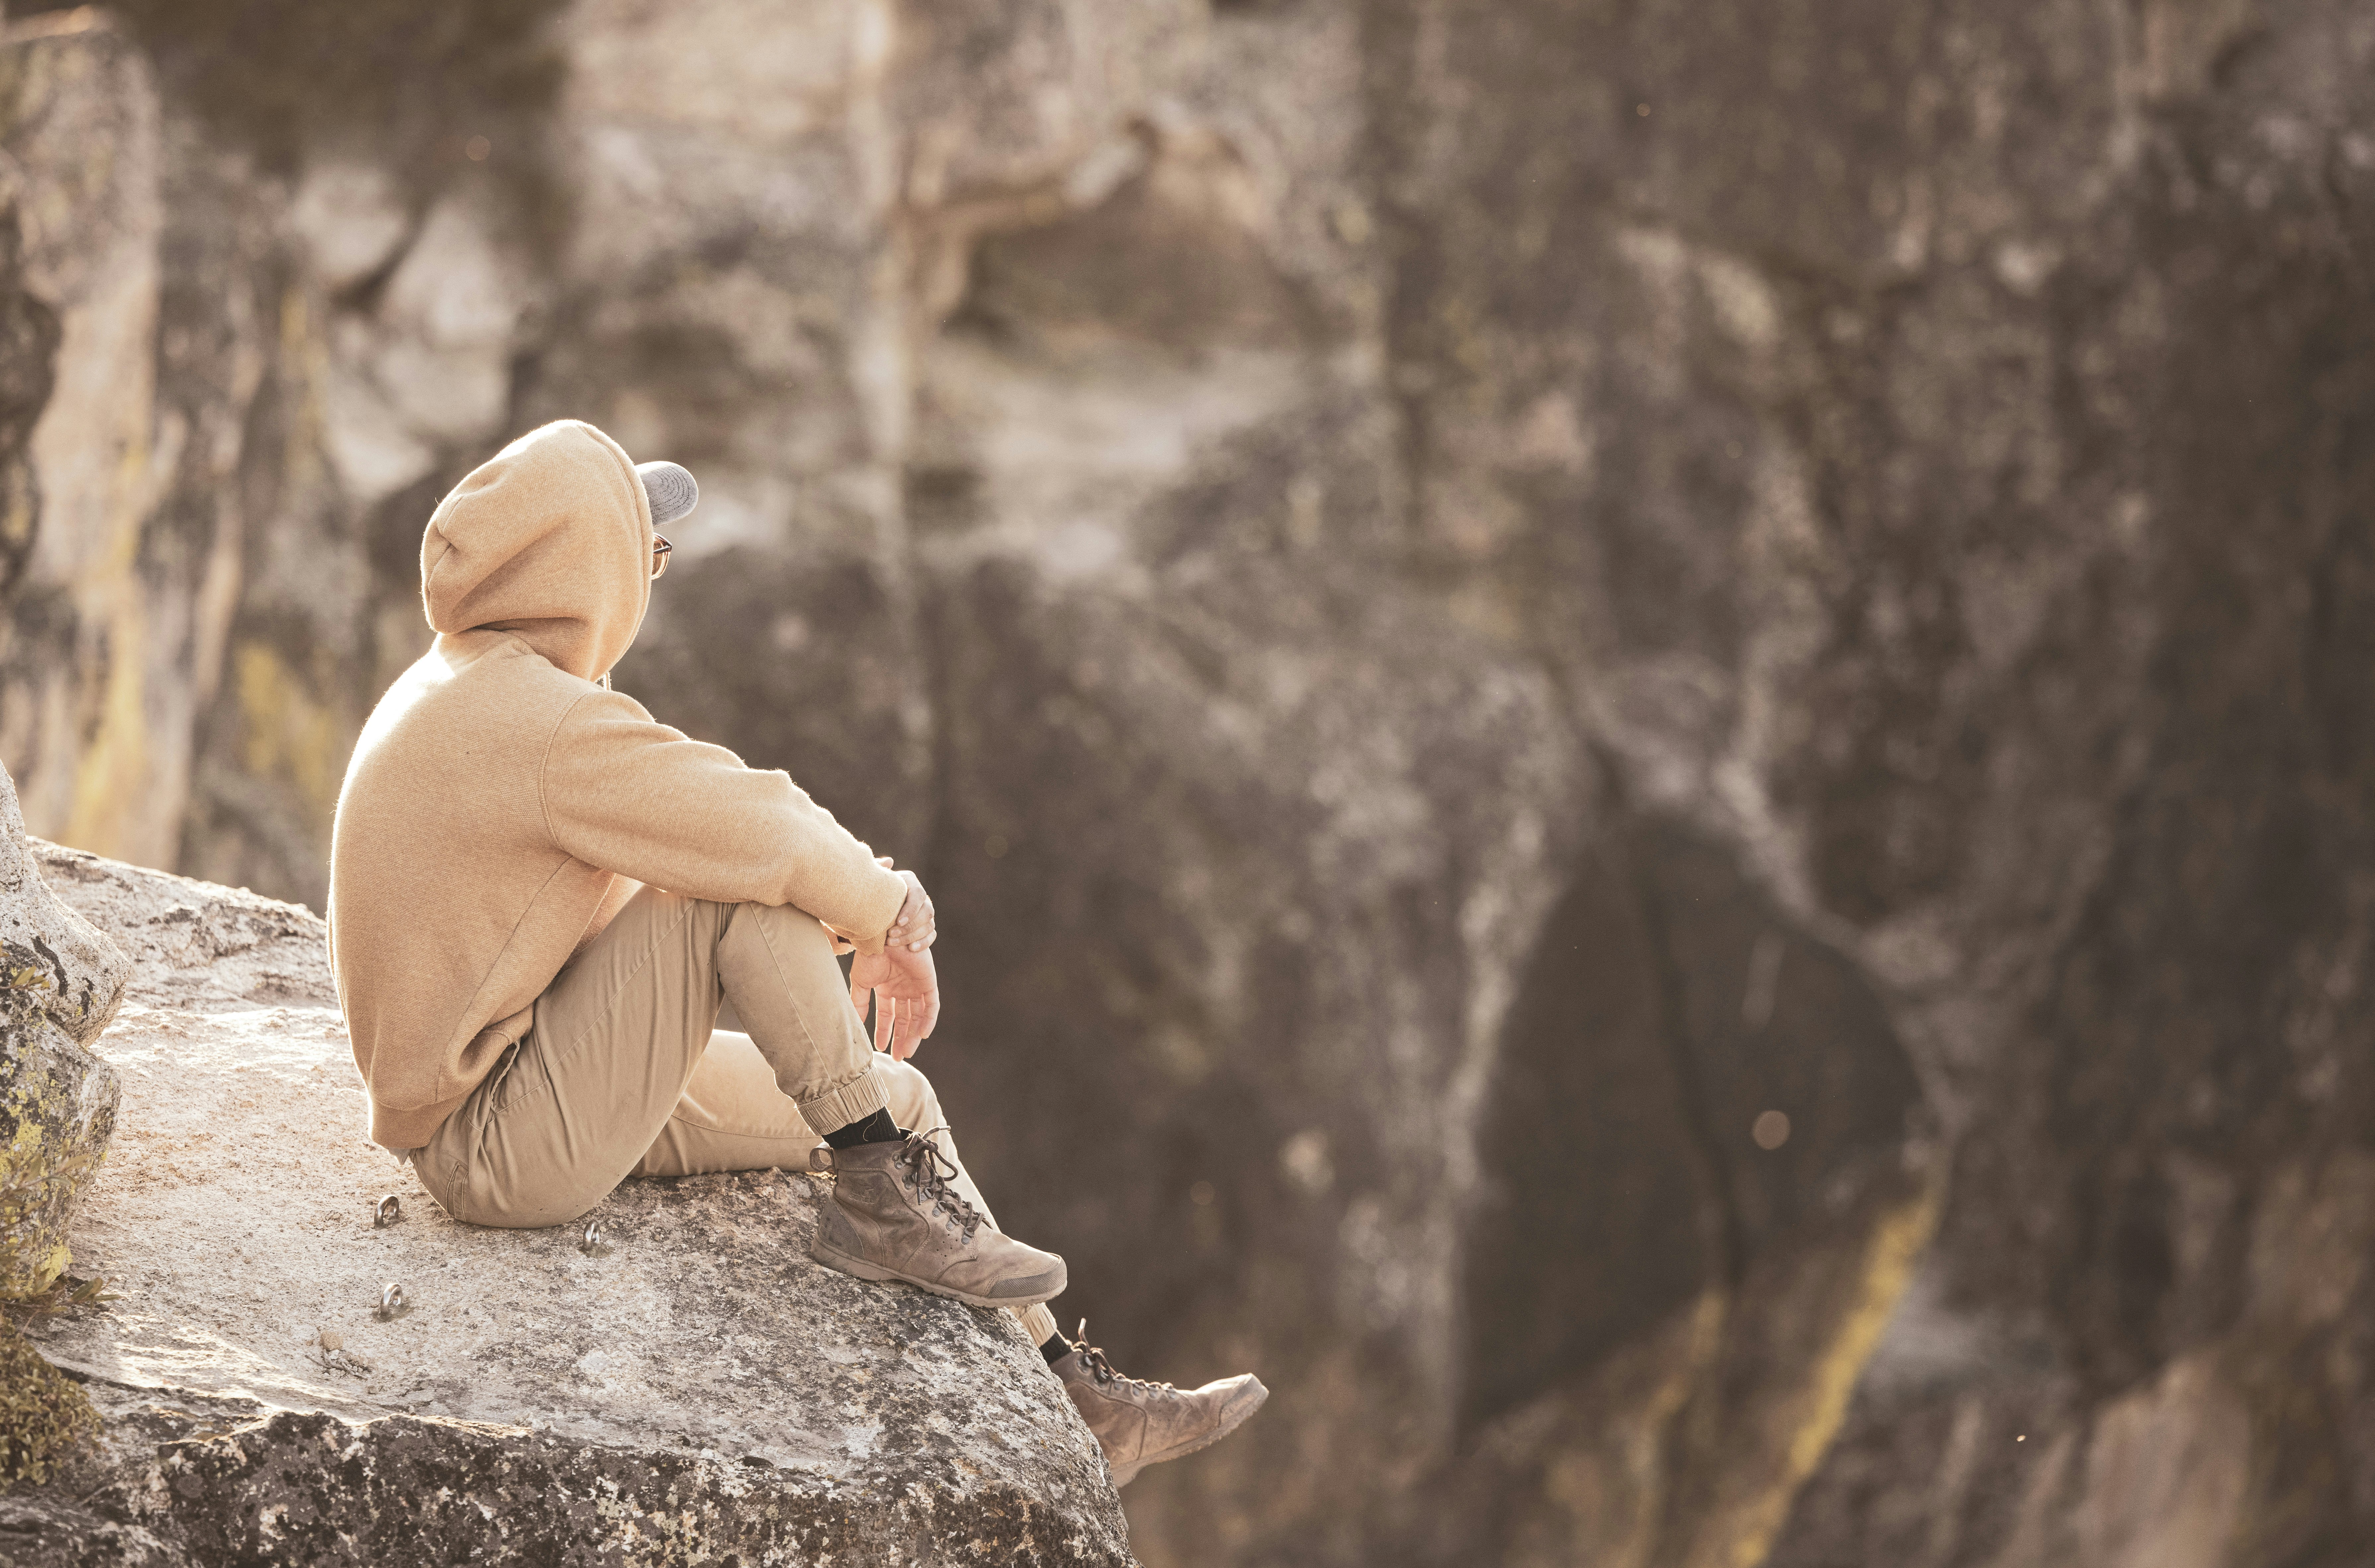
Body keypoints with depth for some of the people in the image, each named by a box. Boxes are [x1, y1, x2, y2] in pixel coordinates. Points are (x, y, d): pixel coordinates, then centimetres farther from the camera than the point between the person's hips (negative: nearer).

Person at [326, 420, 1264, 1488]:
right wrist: (892, 920, -4)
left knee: (897, 1102, 13)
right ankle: (880, 1197, -11)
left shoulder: (457, 692, 9)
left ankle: (1074, 1404, 21)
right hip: (505, 1147, -10)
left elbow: (666, 839, 20)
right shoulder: (550, 723, -23)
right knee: (749, 880, -24)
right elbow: (765, 829, -23)